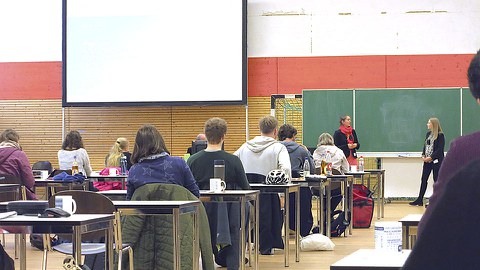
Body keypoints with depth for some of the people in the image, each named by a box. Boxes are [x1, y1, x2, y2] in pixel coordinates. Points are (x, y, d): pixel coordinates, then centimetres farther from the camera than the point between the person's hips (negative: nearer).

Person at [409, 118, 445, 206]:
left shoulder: (440, 135, -10)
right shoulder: (428, 134, 12)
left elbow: (440, 149, -14)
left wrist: (431, 157, -19)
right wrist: (423, 156, -1)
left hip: (436, 161, -7)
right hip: (427, 161, 7)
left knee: (436, 180, 0)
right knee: (424, 180, 8)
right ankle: (420, 200, 13)